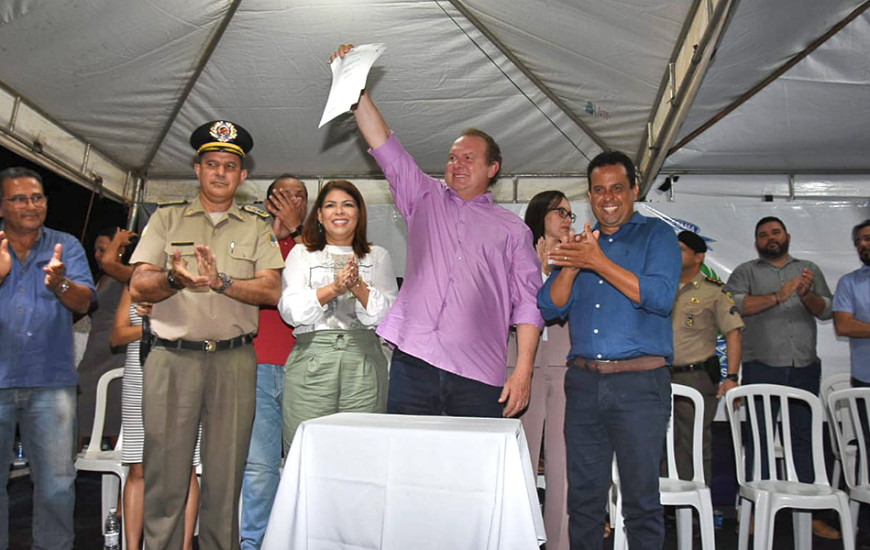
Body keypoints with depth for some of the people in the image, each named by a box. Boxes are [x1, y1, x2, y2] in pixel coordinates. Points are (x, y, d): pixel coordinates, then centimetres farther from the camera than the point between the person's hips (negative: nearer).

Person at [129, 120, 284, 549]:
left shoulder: (257, 227, 13)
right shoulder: (166, 220, 14)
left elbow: (271, 291, 0)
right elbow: (138, 287, 3)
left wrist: (222, 281, -16)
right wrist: (175, 278, -18)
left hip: (234, 360, 0)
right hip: (172, 357, 0)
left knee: (225, 478, 4)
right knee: (165, 475, 0)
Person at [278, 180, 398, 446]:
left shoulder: (378, 257, 17)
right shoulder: (301, 254, 15)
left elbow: (388, 314, 5)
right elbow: (290, 310, 1)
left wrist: (358, 287, -11)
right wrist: (334, 288, -11)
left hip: (364, 364, 1)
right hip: (311, 359, 0)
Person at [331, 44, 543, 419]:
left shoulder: (512, 229, 11)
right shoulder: (425, 198, 17)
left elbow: (528, 304, 5)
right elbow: (383, 144, 9)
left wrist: (523, 370, -4)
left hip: (478, 374, -1)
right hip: (413, 360, 1)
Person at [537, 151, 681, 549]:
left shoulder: (656, 235, 5)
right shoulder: (579, 244, 17)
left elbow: (660, 296, -12)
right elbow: (550, 307, 8)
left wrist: (598, 262, -16)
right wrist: (571, 266, -9)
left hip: (639, 384, -4)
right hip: (583, 382, 4)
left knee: (641, 498, 1)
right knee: (583, 496, 10)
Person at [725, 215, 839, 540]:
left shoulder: (809, 269, 19)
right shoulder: (746, 272, 10)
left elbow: (826, 310, 8)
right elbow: (733, 304, -8)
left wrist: (807, 295, -11)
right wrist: (778, 297, -14)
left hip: (805, 367, 3)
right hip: (762, 367, -2)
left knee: (803, 437, 5)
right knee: (759, 437, -1)